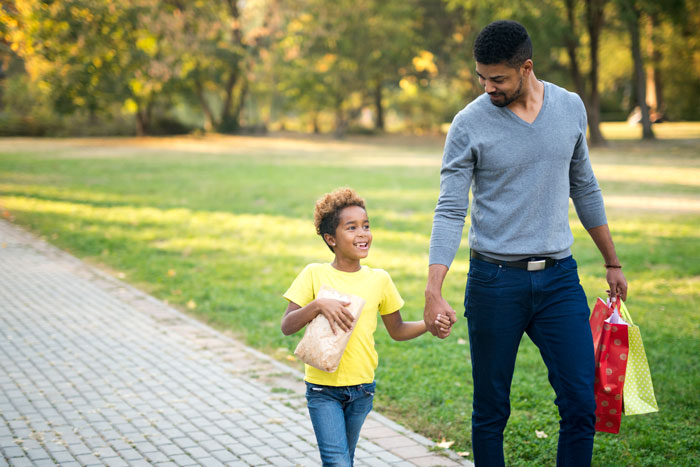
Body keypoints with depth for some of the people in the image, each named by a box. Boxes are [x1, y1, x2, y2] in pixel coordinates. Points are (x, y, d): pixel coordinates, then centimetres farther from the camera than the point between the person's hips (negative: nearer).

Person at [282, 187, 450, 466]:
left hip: (361, 388, 3)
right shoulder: (315, 275, -6)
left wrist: (429, 324, -5)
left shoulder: (379, 279, 2)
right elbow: (287, 326, -10)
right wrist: (318, 305, -25)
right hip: (323, 388, -3)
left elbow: (397, 330, 12)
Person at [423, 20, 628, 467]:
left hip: (559, 278, 3)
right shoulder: (469, 124, -7)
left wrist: (613, 262, 21)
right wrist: (433, 292, -20)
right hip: (495, 282, -2)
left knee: (582, 405, -2)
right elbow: (450, 211, -9)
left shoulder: (571, 108, 4)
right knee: (491, 412, 6)